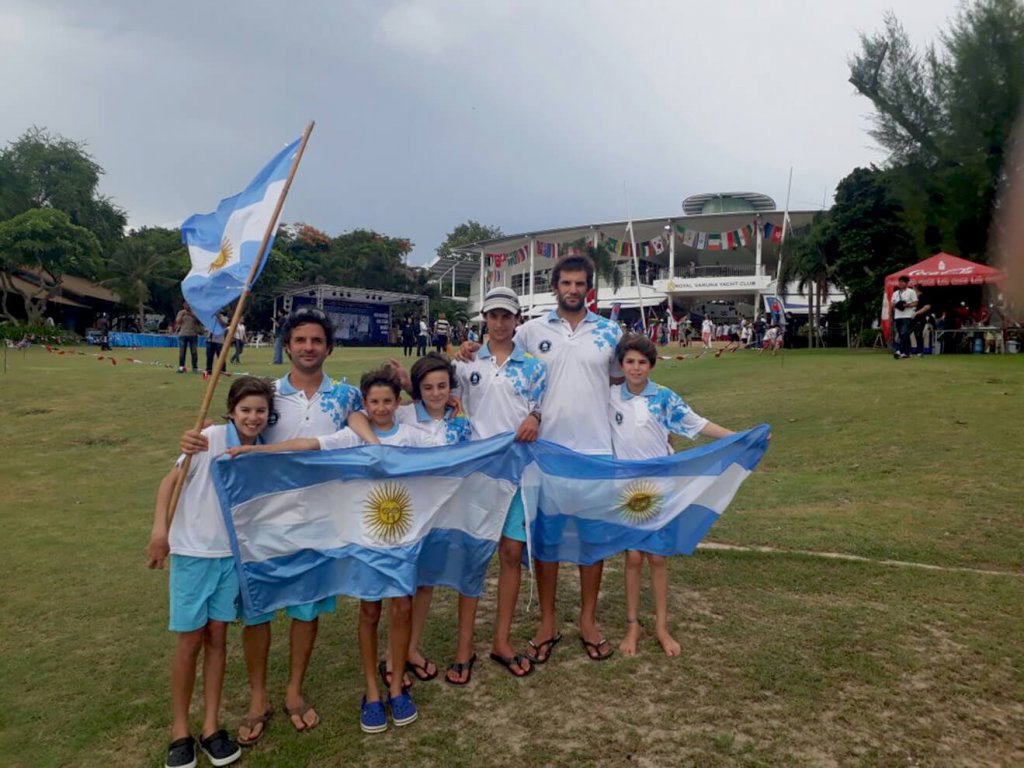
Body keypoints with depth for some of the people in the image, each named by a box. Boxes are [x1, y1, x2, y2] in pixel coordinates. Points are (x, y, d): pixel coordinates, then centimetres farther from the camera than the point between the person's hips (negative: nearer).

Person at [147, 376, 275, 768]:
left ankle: (211, 727, 23)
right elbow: (172, 479, -14)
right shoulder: (211, 438, -15)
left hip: (231, 554, 4)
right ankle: (180, 731, 23)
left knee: (217, 637, 10)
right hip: (192, 551, -3)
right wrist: (160, 529, -23)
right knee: (190, 641, 6)